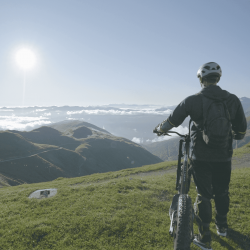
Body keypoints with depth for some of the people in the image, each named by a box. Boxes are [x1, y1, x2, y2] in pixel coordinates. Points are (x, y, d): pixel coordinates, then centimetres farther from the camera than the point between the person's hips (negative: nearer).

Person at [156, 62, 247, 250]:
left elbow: (171, 122, -3)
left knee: (204, 195, 11)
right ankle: (222, 226, 45)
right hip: (224, 158, 3)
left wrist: (160, 128, 19)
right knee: (222, 192, 24)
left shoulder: (192, 101, -13)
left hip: (202, 158, -3)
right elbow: (241, 133, 1)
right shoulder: (233, 100, -5)